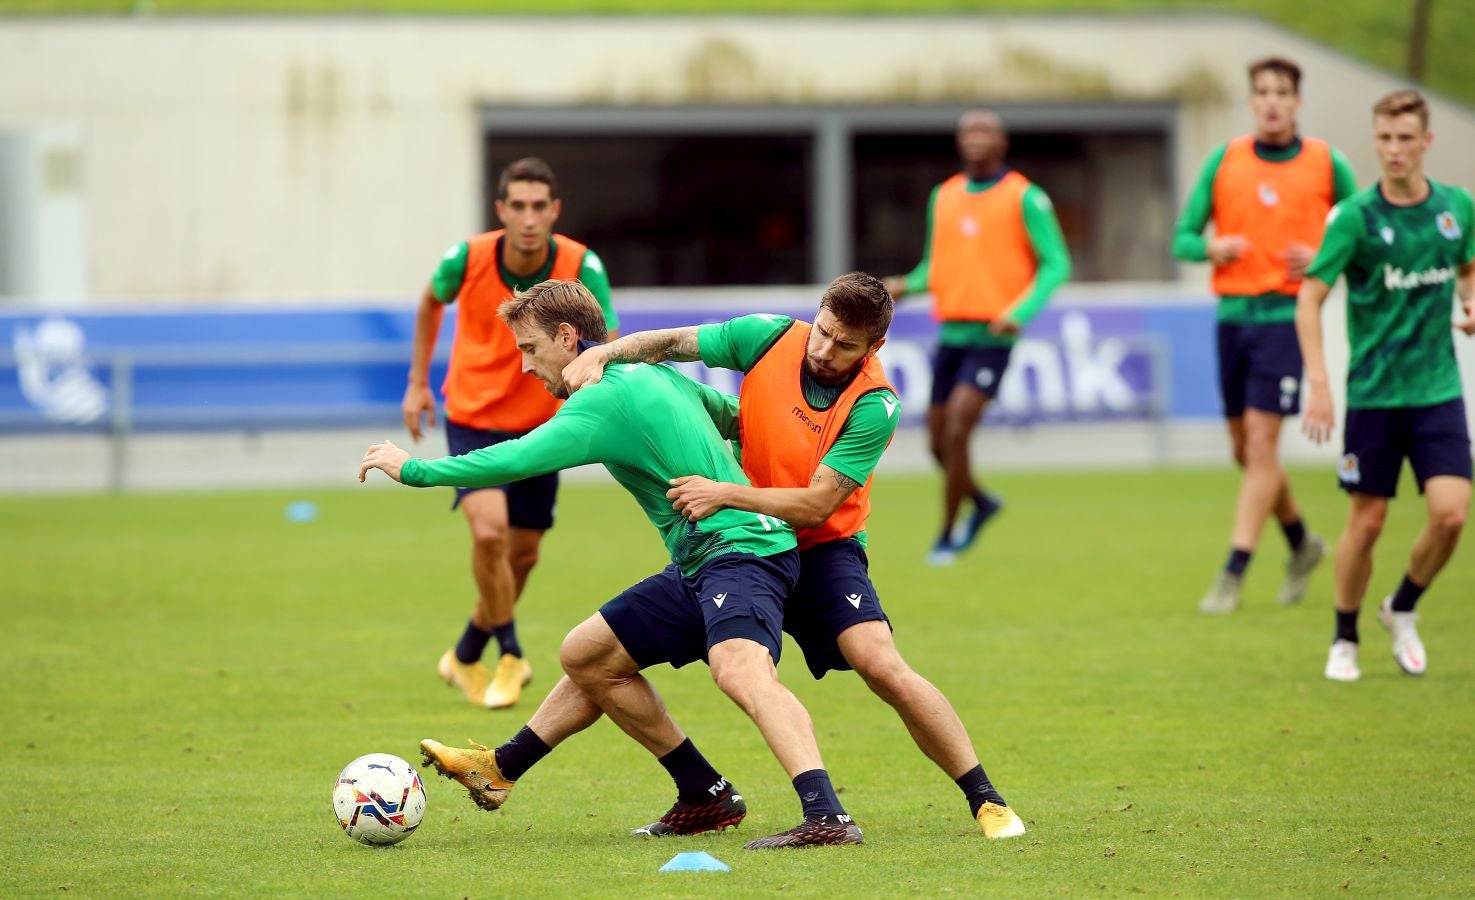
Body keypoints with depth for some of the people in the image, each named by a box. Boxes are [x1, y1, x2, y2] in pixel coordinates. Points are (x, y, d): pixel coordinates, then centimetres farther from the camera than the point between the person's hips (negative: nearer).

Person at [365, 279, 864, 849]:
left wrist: (414, 470, -8)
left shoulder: (607, 397, -12)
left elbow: (516, 460, -19)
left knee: (739, 670, -35)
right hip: (698, 566, 11)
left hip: (744, 551, -11)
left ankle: (826, 813, -53)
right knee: (588, 655, 20)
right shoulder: (657, 375, 17)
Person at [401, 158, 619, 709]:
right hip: (472, 419, -2)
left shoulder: (582, 268, -20)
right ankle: (510, 654, -2)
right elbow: (431, 301, 5)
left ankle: (467, 656, 38)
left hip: (539, 425, 2)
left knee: (523, 553, 12)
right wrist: (418, 381, 9)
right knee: (489, 531, -23)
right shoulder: (468, 259, -18)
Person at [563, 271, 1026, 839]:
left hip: (823, 548, -4)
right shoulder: (770, 337, -12)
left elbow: (816, 505, -26)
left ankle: (985, 800, -13)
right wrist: (603, 353, -18)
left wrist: (724, 493, -33)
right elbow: (670, 343, -1)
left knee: (883, 668, -25)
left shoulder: (873, 407, -21)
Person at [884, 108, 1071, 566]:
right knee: (939, 442, 7)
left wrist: (1020, 313, -19)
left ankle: (948, 536, -5)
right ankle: (980, 502, 36)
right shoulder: (943, 197, 12)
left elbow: (1056, 265, -5)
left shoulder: (1024, 198, -4)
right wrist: (905, 285, -2)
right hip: (950, 333, 6)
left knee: (956, 432, -17)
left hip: (992, 336, -6)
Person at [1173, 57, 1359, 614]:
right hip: (1233, 313, 4)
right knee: (1244, 449, 10)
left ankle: (1234, 573, -9)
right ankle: (1301, 543, 33)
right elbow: (1183, 238, 8)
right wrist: (1211, 248, -14)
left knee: (1261, 442, -11)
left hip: (1287, 313, -4)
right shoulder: (1223, 161, 6)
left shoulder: (1326, 165, 1)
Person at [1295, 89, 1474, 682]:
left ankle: (1402, 610, 17)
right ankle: (1344, 640, 22)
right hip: (1373, 391, -3)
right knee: (1366, 522, 2)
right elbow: (1309, 300, -8)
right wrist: (1318, 383, -17)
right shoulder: (1355, 216, -9)